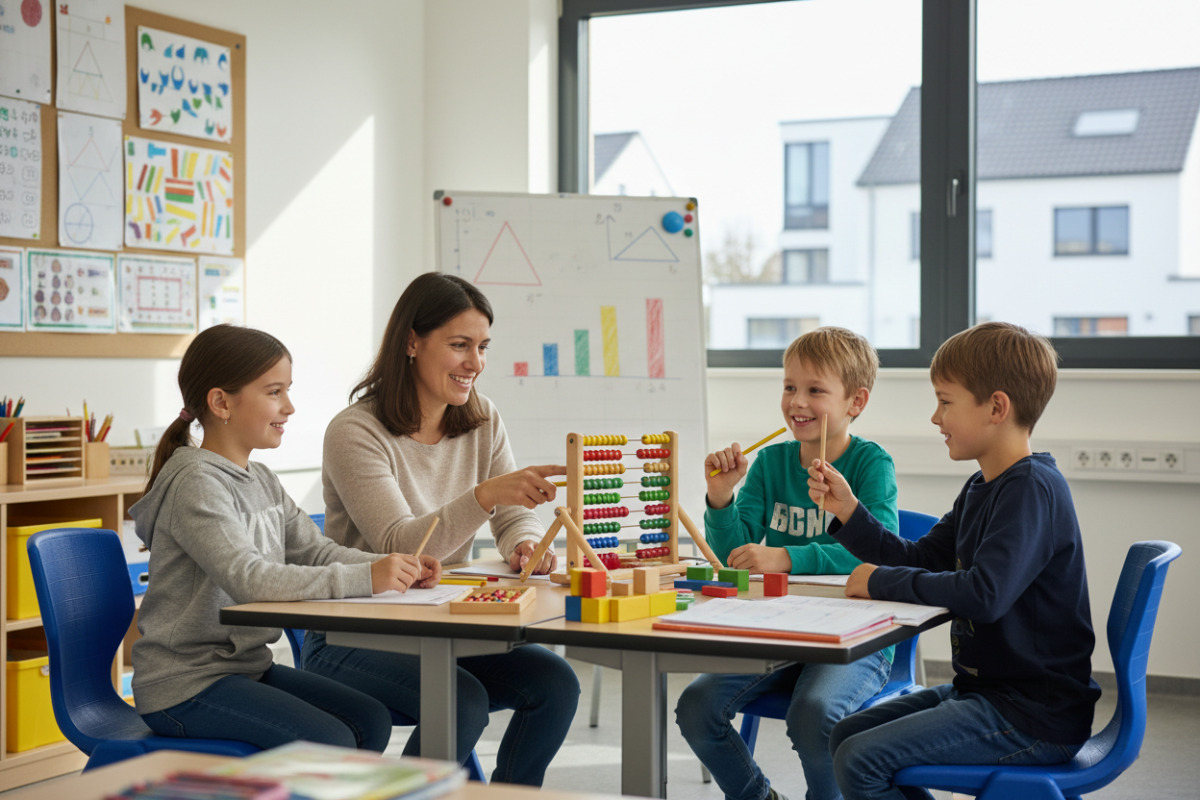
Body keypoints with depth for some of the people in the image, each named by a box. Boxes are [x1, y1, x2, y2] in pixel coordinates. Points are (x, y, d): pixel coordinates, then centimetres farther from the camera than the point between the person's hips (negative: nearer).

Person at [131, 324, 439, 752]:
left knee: (371, 720, -1)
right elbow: (248, 579, -30)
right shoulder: (195, 483, -18)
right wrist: (364, 578, -34)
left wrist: (393, 568, -11)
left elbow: (314, 550, 9)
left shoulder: (262, 480, 12)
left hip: (246, 665, 9)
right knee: (329, 743, -19)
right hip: (183, 686, -9)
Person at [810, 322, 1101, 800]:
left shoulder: (1031, 489, -19)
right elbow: (922, 560, 18)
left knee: (862, 762, -19)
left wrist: (883, 581, -20)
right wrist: (848, 512, 7)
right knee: (847, 734, 13)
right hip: (986, 690, 10)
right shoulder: (982, 489, 12)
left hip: (1036, 716, -10)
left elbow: (984, 595, -31)